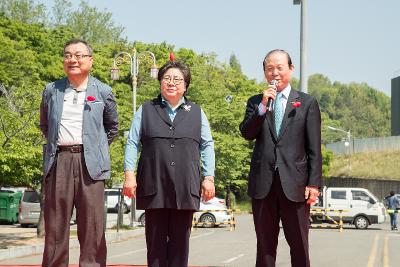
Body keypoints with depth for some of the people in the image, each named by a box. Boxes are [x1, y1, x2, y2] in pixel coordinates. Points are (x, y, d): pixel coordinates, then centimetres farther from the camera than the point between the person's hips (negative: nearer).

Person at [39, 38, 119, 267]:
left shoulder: (103, 92, 7)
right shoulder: (52, 91, 11)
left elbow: (112, 127, 18)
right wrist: (55, 143, 14)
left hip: (90, 163, -1)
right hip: (58, 161, 2)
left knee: (92, 225, -3)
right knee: (56, 223, 2)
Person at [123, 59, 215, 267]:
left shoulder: (197, 112, 15)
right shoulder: (146, 110, 12)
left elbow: (207, 146, 11)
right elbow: (132, 143, 7)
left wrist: (209, 177, 2)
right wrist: (129, 174, -4)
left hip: (185, 187, 1)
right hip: (154, 186, -1)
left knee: (180, 240, 2)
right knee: (155, 240, 1)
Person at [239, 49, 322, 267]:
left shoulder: (307, 103, 7)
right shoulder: (255, 102, 13)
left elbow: (314, 148, 3)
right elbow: (246, 133, -1)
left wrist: (314, 183, -5)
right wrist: (262, 106, -12)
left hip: (294, 183, -2)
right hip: (263, 183, 2)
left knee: (299, 245, 2)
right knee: (265, 245, 6)